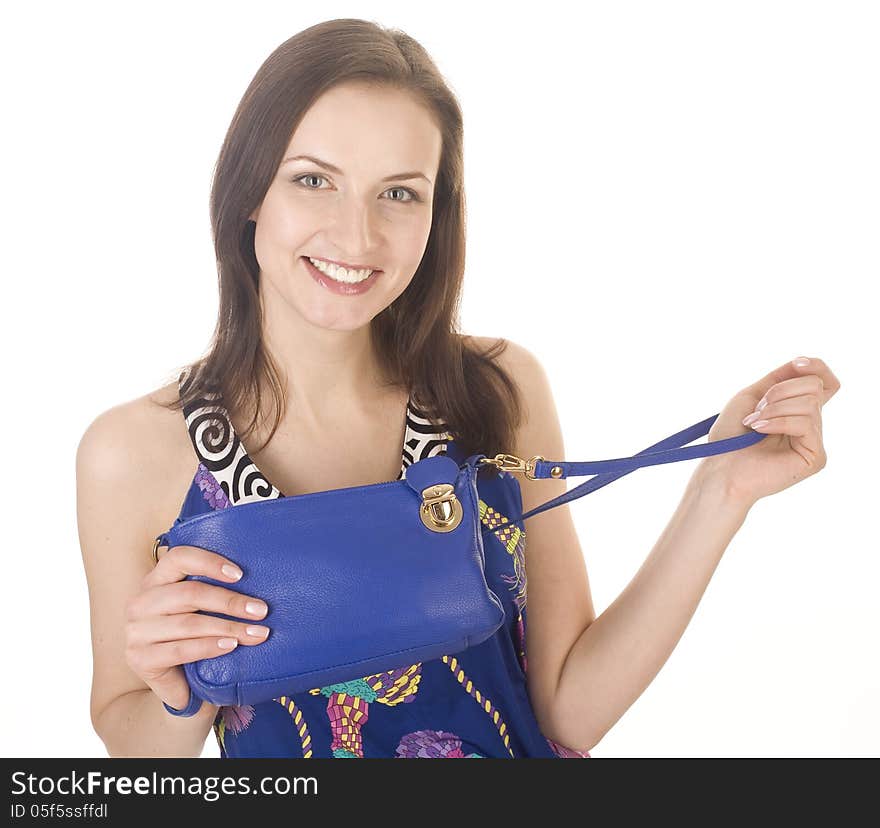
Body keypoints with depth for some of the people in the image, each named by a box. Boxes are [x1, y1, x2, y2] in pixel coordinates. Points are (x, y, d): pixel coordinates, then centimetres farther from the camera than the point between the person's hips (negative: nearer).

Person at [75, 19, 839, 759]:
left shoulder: (503, 392, -16)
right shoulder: (134, 450, -20)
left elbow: (570, 708, -14)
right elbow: (132, 743, -7)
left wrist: (722, 492, -20)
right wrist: (178, 699, -27)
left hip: (518, 744, 1)